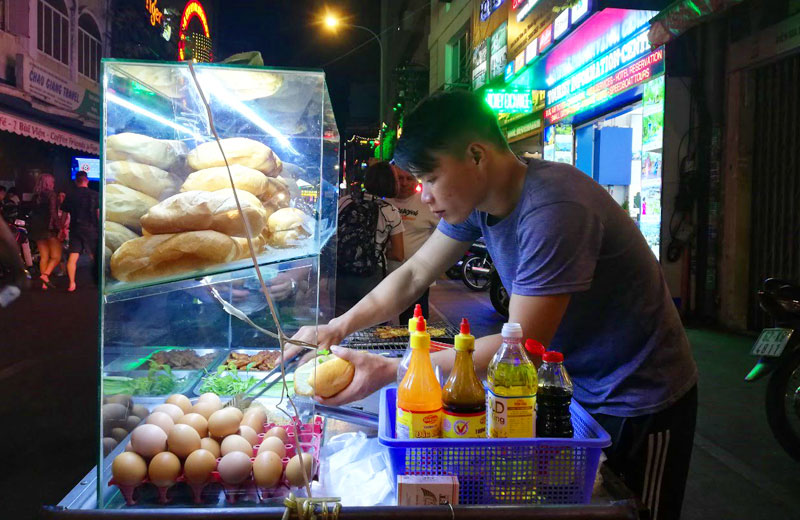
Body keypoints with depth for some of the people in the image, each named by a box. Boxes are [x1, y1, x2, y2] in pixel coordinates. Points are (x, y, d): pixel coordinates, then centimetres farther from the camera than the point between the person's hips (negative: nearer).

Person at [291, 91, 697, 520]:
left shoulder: (552, 211, -33)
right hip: (575, 388, 8)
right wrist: (337, 328, -10)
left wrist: (387, 371, -32)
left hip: (639, 403, -7)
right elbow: (414, 275, 1)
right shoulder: (477, 197, -7)